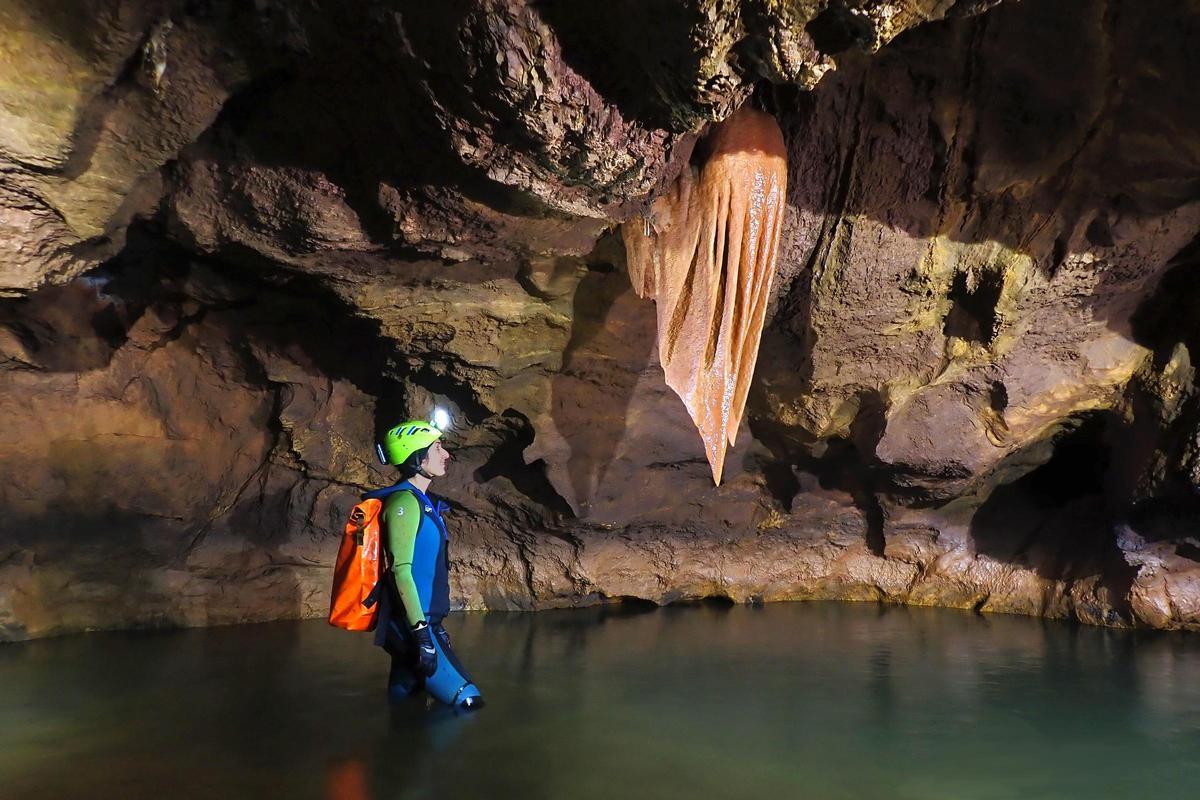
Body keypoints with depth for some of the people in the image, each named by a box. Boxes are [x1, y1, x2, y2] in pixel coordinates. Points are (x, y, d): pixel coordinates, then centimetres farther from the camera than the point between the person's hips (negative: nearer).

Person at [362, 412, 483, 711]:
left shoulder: (419, 501, 15)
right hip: (412, 626, -10)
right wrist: (421, 632, -22)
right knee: (468, 703, -10)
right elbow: (401, 570, -19)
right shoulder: (404, 502, -14)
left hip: (419, 623, 10)